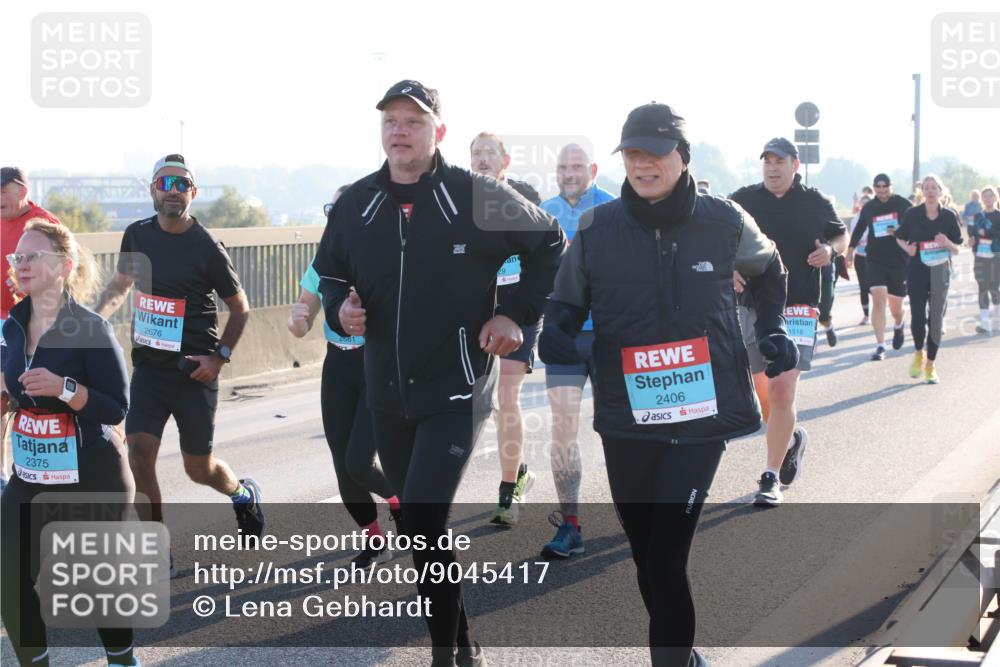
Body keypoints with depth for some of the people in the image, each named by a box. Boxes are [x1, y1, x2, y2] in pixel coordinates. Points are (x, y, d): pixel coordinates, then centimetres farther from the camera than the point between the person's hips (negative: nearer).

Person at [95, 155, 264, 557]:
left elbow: (239, 307, 1)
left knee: (198, 468, 7)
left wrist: (221, 356, -9)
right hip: (148, 367, 3)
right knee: (139, 453, -12)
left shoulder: (207, 248, -10)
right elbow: (120, 285, 20)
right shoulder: (137, 236, 2)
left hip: (194, 371, -3)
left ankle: (243, 493, 42)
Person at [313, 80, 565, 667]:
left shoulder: (478, 198, -9)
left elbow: (550, 245, 4)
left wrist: (518, 314, -3)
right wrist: (339, 308, -3)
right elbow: (329, 272, 19)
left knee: (423, 524, -17)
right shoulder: (355, 205, 3)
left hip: (457, 391, -5)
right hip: (387, 394, 6)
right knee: (419, 526, 14)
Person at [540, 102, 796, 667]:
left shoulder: (724, 222, -2)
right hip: (626, 417, 2)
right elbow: (568, 304, 9)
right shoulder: (597, 229, -2)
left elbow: (767, 269, 20)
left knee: (666, 557, -13)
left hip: (703, 414, -2)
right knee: (646, 553, 12)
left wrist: (773, 328, 8)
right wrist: (555, 335, -13)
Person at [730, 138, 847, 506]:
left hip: (797, 308, -3)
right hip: (750, 306, 3)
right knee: (760, 389, 13)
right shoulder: (741, 200, 4)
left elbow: (841, 234, 19)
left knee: (782, 391, -14)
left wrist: (831, 250, -3)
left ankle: (771, 478, -7)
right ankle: (792, 437, 44)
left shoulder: (815, 203, 4)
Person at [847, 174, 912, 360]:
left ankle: (898, 325, 47)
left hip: (899, 261, 0)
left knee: (896, 308, 10)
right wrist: (851, 248, 20)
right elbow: (859, 229, 21)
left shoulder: (904, 205, -1)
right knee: (878, 300, -16)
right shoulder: (868, 207, 6)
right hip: (875, 260, 0)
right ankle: (880, 346, -14)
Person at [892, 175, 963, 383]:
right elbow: (900, 237, 13)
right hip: (917, 271, -1)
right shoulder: (912, 214, -2)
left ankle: (930, 365, 17)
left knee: (936, 319, 3)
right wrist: (907, 248, -8)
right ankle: (918, 354, 18)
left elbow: (957, 250, 4)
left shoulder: (949, 216, -1)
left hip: (940, 273, 1)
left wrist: (947, 243, -18)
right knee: (918, 317, -11)